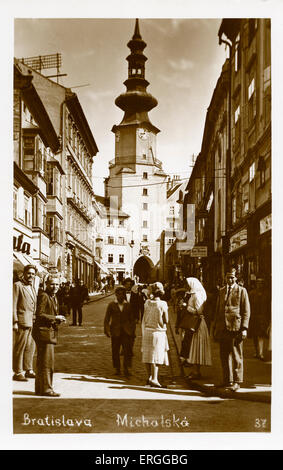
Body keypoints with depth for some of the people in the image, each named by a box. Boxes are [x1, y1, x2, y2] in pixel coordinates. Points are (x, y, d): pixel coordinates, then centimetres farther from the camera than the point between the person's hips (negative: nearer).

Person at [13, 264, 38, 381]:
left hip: (32, 322, 8)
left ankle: (29, 370, 23)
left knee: (30, 347, 13)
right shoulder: (17, 285, -6)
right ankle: (17, 373, 5)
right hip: (22, 321, -8)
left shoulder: (32, 287, 18)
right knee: (19, 348, -2)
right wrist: (15, 322, -16)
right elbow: (13, 305, -11)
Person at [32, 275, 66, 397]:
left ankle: (39, 388, 23)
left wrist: (59, 319, 4)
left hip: (50, 332, 10)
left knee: (41, 362, 15)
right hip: (44, 332, -10)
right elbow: (39, 314, -19)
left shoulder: (54, 297, 17)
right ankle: (46, 388, -2)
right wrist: (55, 317, -16)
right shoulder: (43, 296, -12)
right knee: (47, 362, -8)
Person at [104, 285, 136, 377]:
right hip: (115, 331, 0)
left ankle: (126, 369, -6)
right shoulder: (111, 305, 5)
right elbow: (106, 319, 5)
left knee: (127, 350, -9)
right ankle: (117, 369, 18)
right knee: (115, 351, 5)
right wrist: (107, 330, -4)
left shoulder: (128, 305, 9)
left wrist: (132, 331, 6)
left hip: (126, 331, 0)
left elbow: (132, 319, 14)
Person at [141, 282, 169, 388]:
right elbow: (166, 321, -8)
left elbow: (144, 319, 4)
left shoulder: (147, 303, -1)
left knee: (148, 355, 12)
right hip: (158, 332, -5)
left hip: (147, 331, 5)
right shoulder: (162, 304, -13)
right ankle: (154, 379, -8)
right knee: (156, 355, -3)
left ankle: (149, 377, 22)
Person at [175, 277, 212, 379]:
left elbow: (199, 311, -21)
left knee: (195, 348, -5)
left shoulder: (197, 296, -13)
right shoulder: (189, 295, 14)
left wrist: (186, 307, -20)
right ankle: (193, 371, 18)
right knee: (188, 347, 11)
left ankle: (196, 372, 1)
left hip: (196, 324, -9)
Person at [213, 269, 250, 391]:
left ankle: (237, 382, 6)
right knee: (225, 355, 8)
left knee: (236, 355, -1)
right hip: (222, 328, 5)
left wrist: (244, 328, -9)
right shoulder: (221, 291, 16)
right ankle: (227, 380, 18)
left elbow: (246, 311, -1)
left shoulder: (242, 291, 3)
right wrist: (215, 327, 16)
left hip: (235, 327, -4)